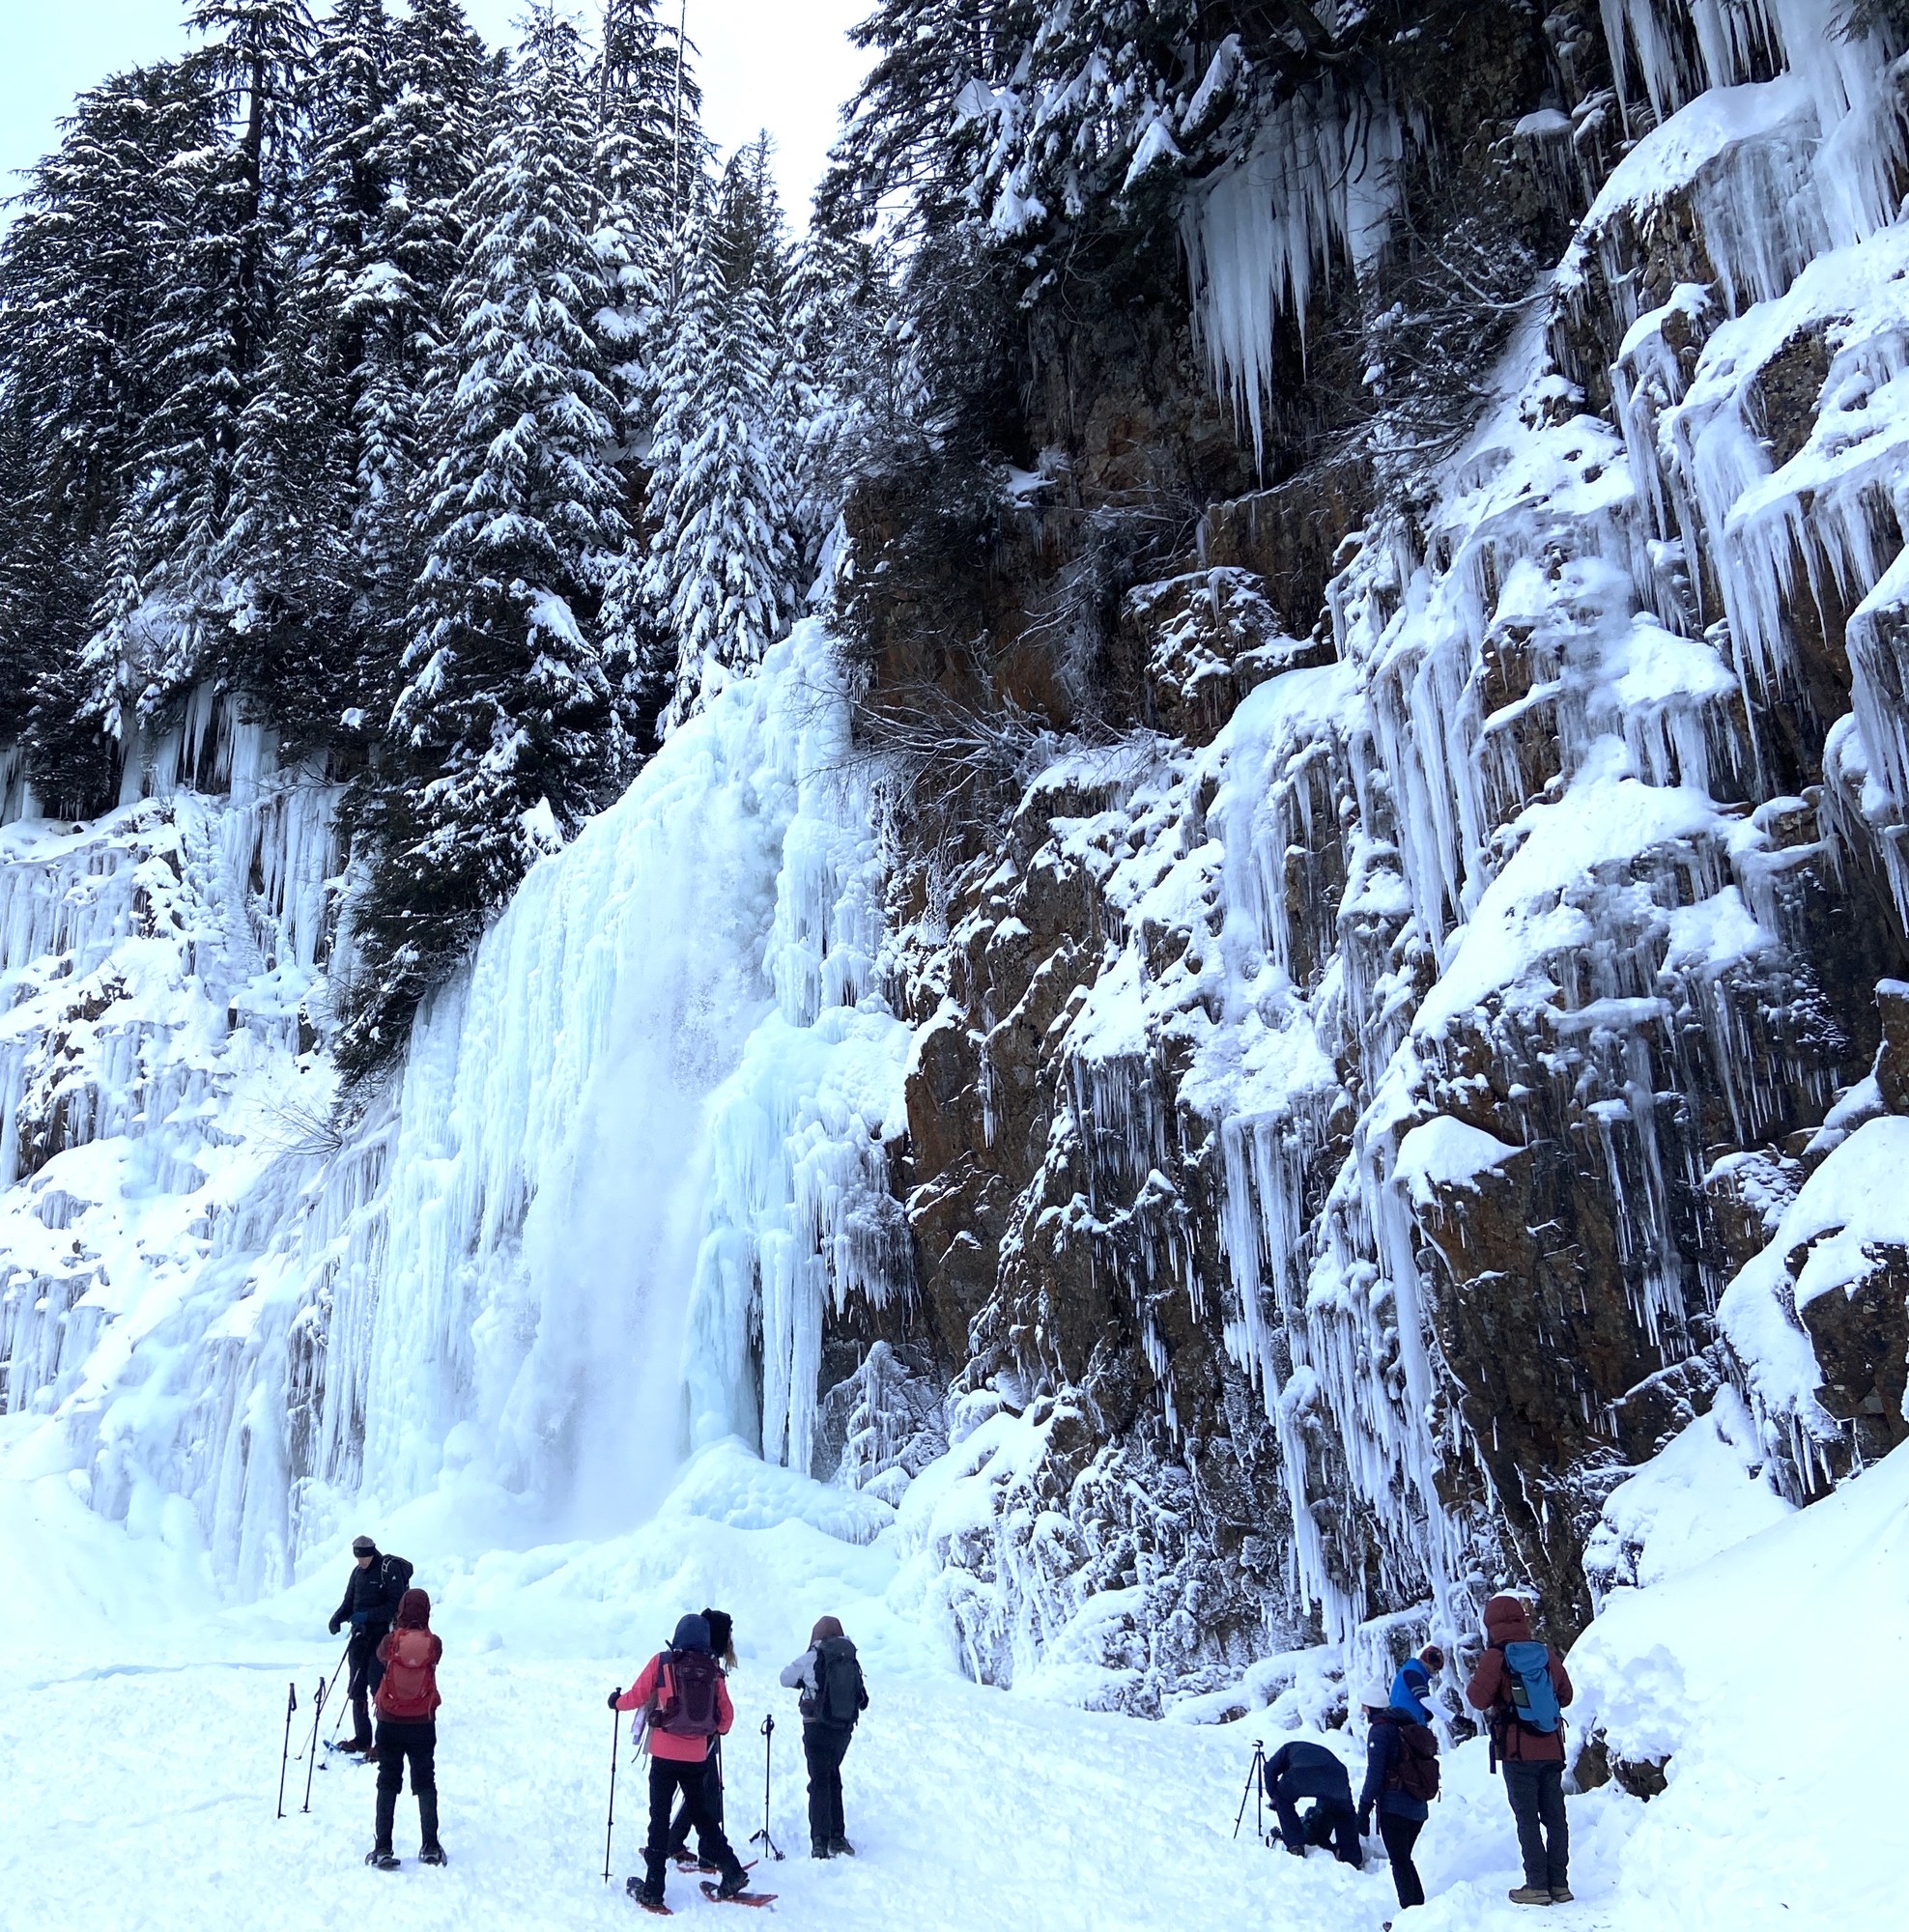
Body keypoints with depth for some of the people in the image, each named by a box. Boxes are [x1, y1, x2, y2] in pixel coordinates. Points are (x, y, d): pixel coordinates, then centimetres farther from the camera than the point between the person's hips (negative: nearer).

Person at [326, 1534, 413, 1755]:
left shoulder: (390, 1569, -11)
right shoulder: (358, 1572, 11)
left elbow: (396, 1605, -15)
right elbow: (349, 1603, 16)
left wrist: (368, 1615, -23)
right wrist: (338, 1617, -5)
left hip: (383, 1635, -7)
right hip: (361, 1635, 7)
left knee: (378, 1687, -11)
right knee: (357, 1688, 9)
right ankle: (362, 1738, 19)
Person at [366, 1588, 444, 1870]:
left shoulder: (390, 1641, -10)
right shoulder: (434, 1643, -11)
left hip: (390, 1722, 0)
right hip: (423, 1723, 1)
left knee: (388, 1783, 9)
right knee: (425, 1783, 13)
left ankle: (383, 1849, 4)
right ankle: (431, 1847, 14)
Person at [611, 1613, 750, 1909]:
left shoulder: (661, 1662, -6)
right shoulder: (712, 1670, 1)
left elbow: (637, 1697, -2)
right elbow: (727, 1714, 5)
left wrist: (616, 1701, 19)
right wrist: (717, 1731, 27)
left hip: (665, 1755, -3)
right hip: (697, 1758, 3)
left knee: (659, 1818, 5)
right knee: (701, 1814, 18)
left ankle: (652, 1890, 4)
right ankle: (733, 1873, 10)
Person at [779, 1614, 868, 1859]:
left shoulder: (812, 1658, -8)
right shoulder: (851, 1659, 1)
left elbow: (785, 1679, 6)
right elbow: (862, 1700, 8)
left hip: (818, 1728, -4)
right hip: (845, 1730, 4)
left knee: (820, 1783, -1)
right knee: (833, 1777, 21)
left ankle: (820, 1842, -14)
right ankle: (837, 1837, 22)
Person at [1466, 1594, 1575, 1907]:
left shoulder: (1495, 1657, -11)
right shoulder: (1547, 1653, 3)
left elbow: (1479, 1699, -14)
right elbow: (1565, 1695, 12)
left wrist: (1476, 1680, 4)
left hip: (1517, 1752, -4)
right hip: (1551, 1749, 4)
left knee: (1527, 1819, 0)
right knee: (1555, 1816, 10)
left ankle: (1537, 1885, -2)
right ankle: (1559, 1883, 11)